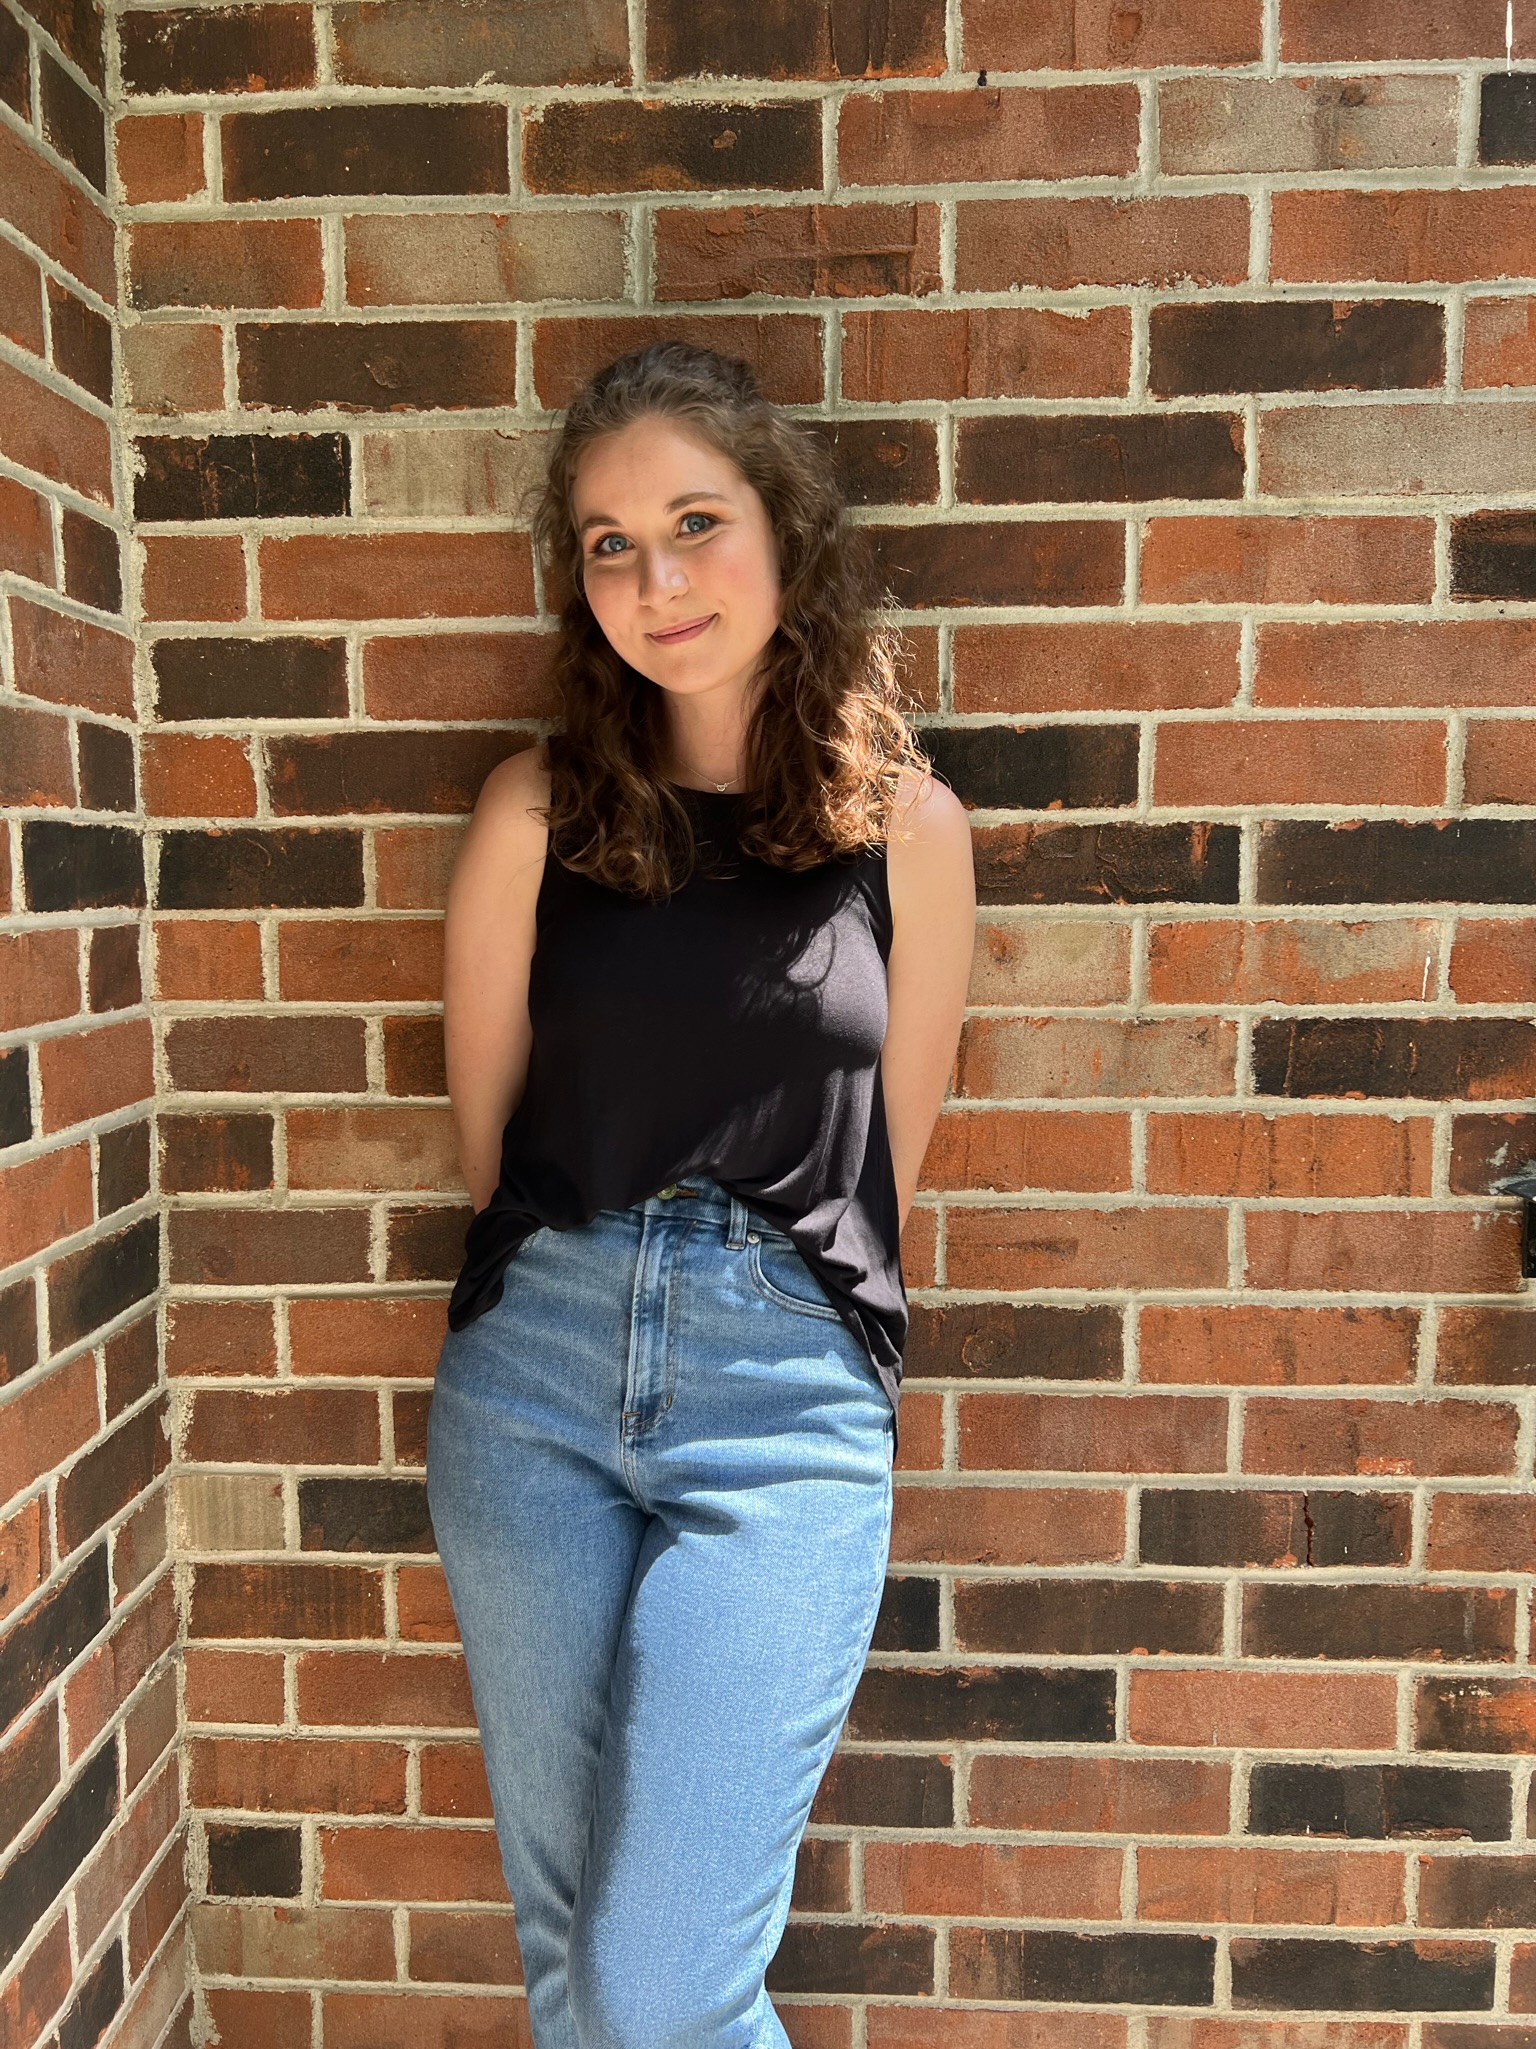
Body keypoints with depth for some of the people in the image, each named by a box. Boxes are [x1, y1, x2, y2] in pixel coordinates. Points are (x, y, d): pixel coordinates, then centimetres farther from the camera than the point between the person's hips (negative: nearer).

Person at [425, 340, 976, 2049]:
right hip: (533, 1373, 2)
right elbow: (484, 1120, 8)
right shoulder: (543, 806, 1)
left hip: (787, 1398, -2)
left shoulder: (904, 821, -1)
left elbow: (890, 1154, 6)